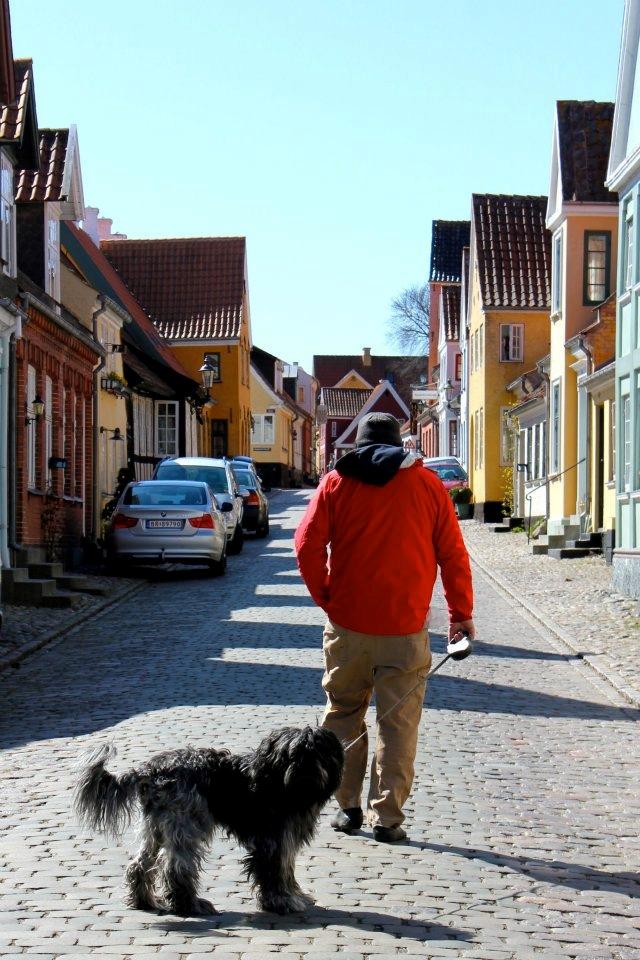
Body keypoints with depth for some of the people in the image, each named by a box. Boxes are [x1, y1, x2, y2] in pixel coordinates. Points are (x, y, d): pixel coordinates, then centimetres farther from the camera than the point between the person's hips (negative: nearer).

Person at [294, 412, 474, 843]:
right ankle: (388, 817, 3)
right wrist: (461, 613, 10)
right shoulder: (427, 484, 5)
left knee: (343, 713, 16)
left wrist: (325, 597, 7)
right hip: (405, 628, -1)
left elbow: (307, 543, -4)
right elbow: (453, 553, 4)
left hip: (348, 622, 1)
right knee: (399, 723, 5)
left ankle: (348, 807, 18)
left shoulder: (335, 483, 5)